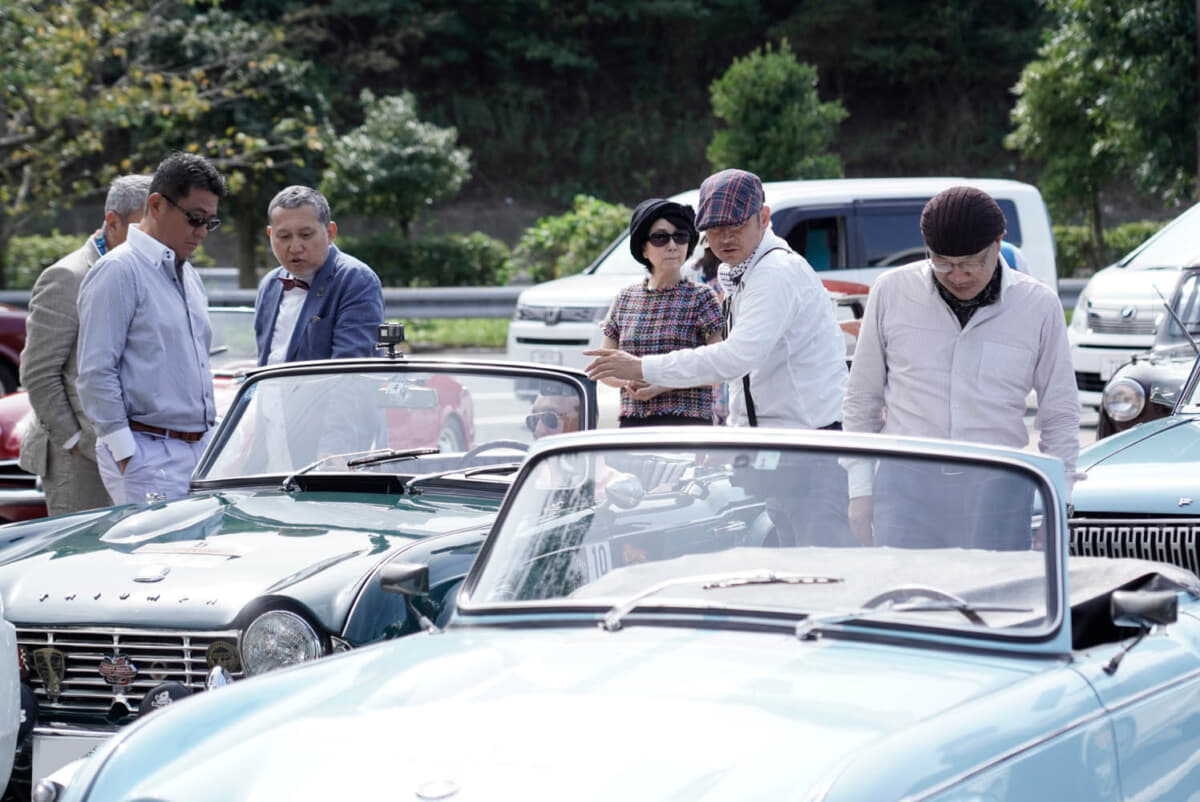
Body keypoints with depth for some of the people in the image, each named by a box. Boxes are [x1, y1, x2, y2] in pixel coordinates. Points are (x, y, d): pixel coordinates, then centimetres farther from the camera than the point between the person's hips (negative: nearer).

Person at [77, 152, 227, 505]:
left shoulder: (190, 276, 19)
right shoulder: (118, 272, -8)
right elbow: (96, 373, -13)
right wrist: (126, 456, -16)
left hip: (198, 449, 8)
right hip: (147, 453, -8)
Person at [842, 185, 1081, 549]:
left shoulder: (1038, 305, 3)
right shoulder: (891, 291, 4)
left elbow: (1060, 416, 10)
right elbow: (862, 399, 12)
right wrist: (860, 488, 8)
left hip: (997, 494, 0)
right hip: (906, 485, 0)